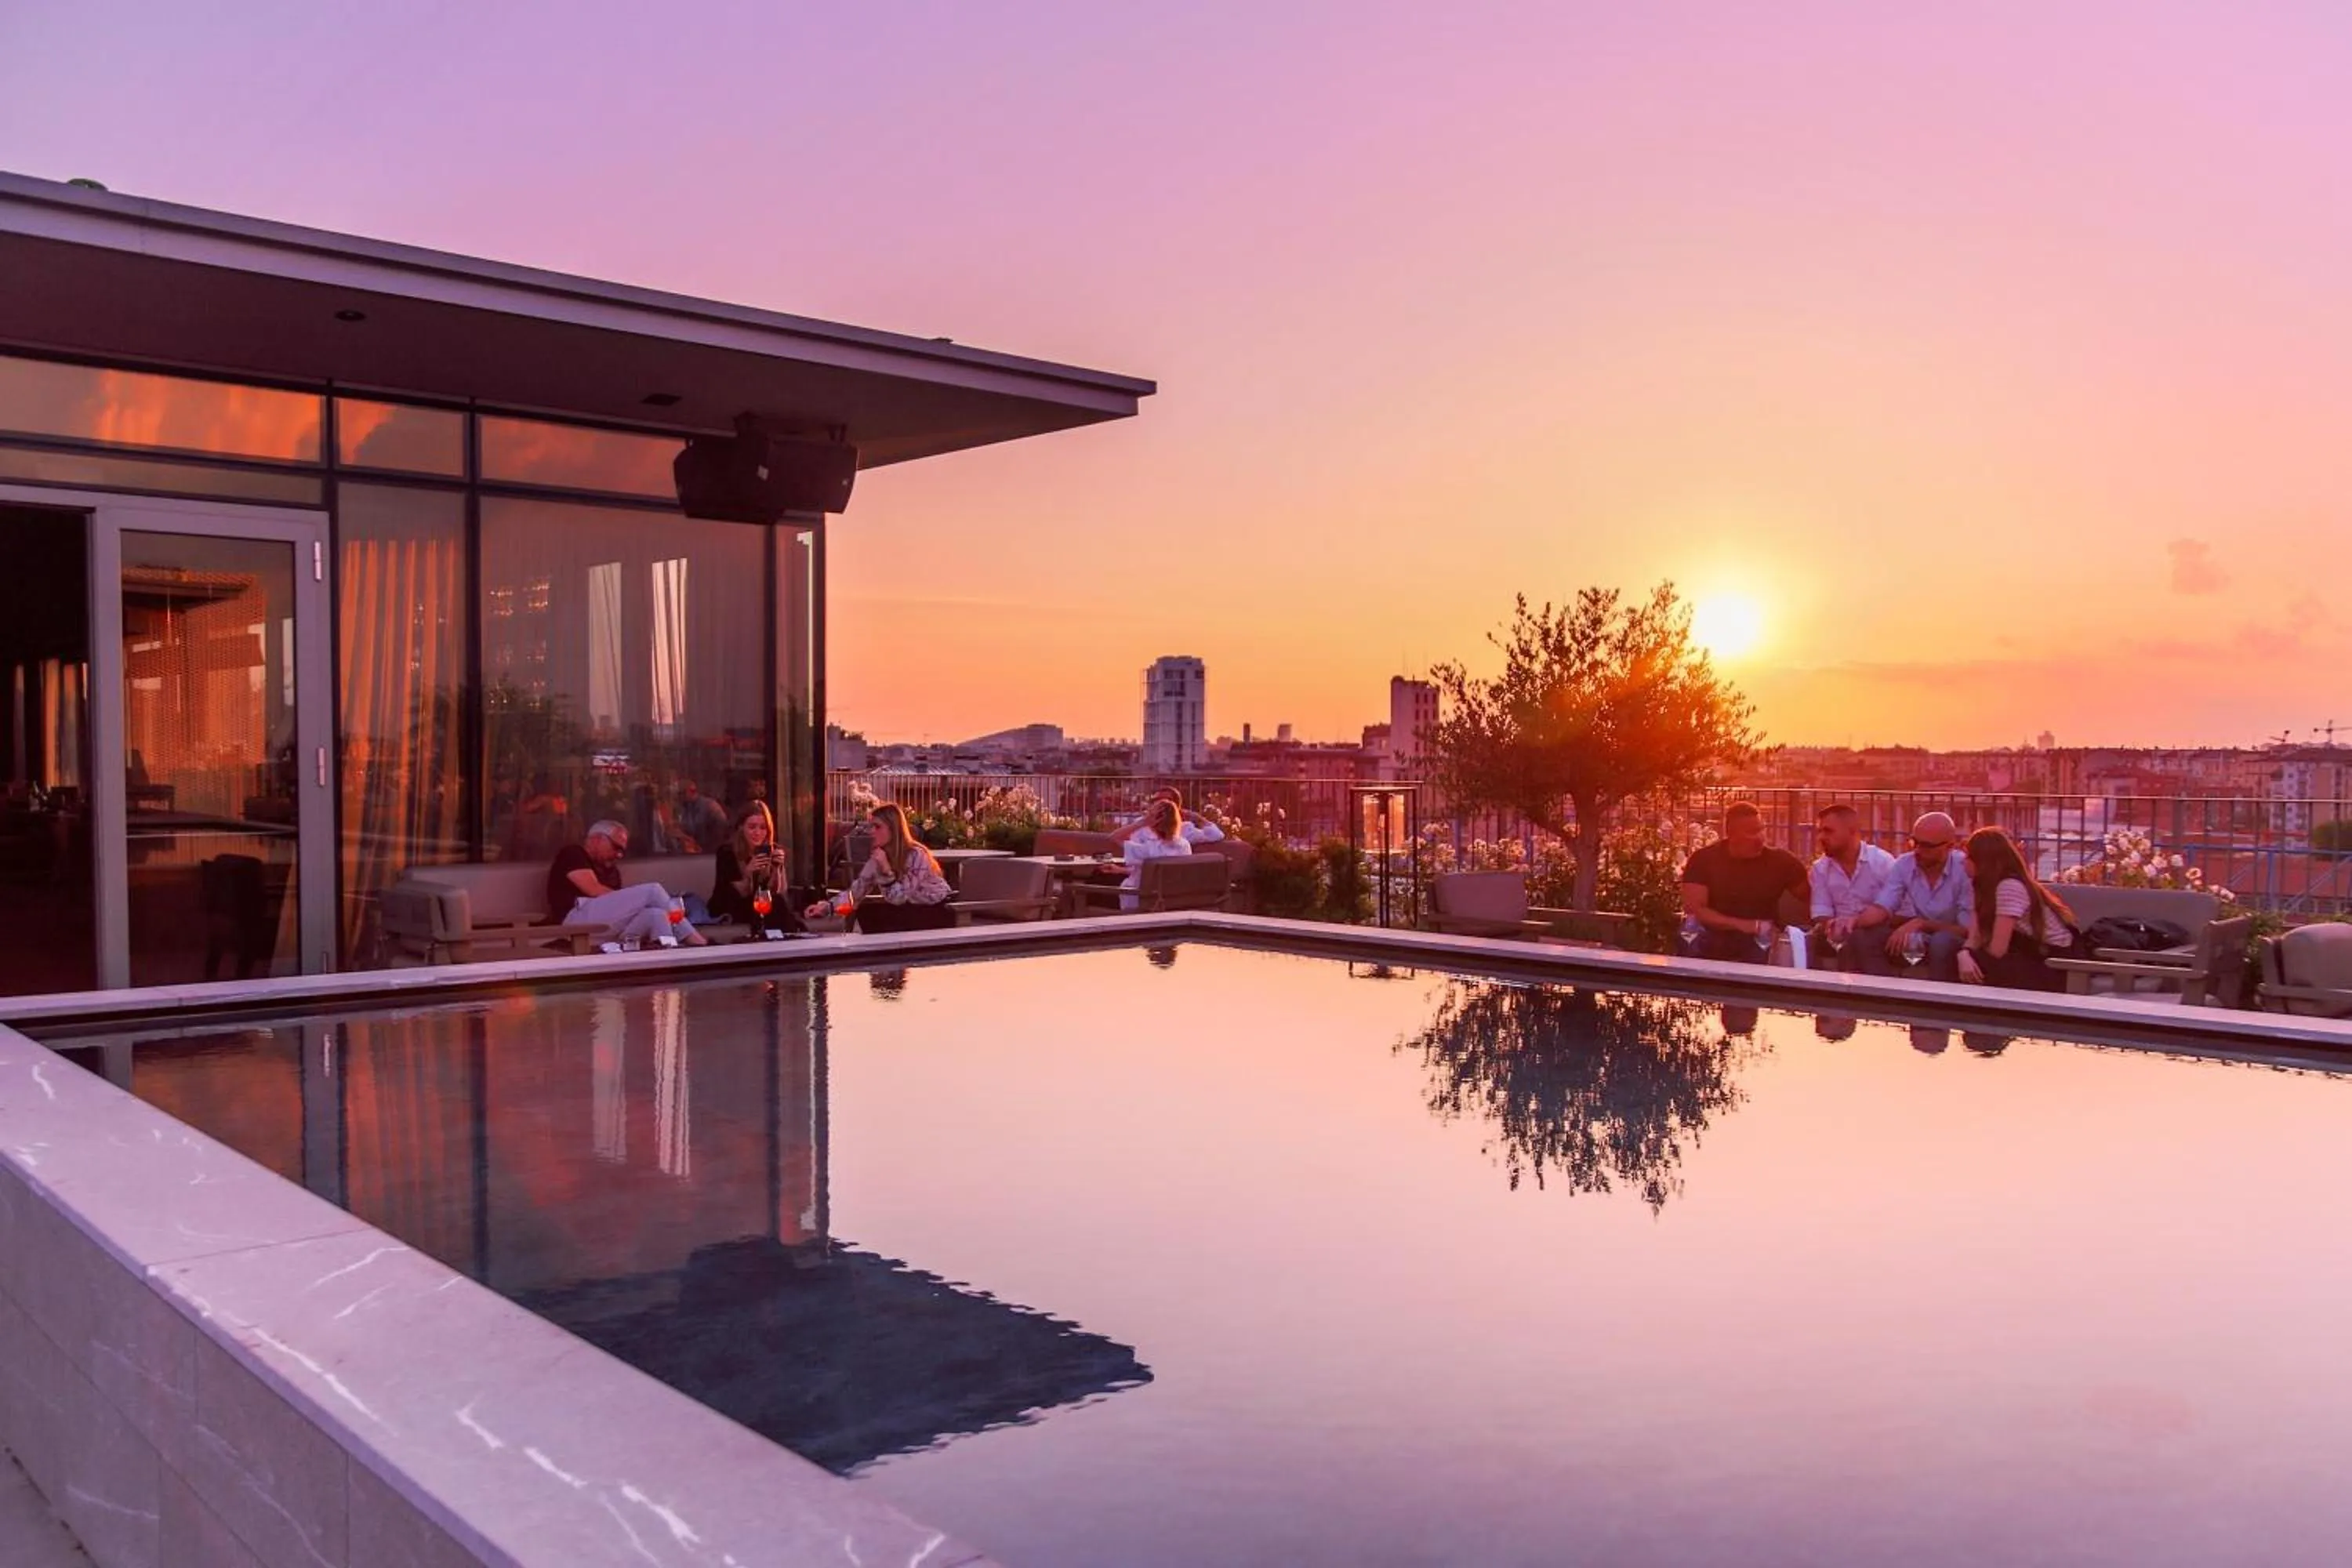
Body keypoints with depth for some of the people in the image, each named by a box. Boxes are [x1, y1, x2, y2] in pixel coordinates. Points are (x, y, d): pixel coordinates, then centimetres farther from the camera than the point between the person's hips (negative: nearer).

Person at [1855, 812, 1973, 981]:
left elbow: (1966, 930, -20)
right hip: (1909, 942, 4)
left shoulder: (1965, 872, -18)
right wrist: (1854, 921, -34)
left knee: (1943, 941, -38)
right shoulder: (1903, 865, -4)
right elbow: (1882, 909, -12)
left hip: (1949, 947, -4)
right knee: (1861, 937, -20)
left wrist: (1920, 924, -28)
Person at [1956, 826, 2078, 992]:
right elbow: (1977, 935, -3)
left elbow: (1997, 950, -25)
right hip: (2037, 957, 8)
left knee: (1978, 966, -20)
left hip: (2055, 968, -8)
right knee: (1970, 962, -8)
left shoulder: (2009, 886, -23)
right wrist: (1964, 953, -24)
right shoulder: (1990, 886, 6)